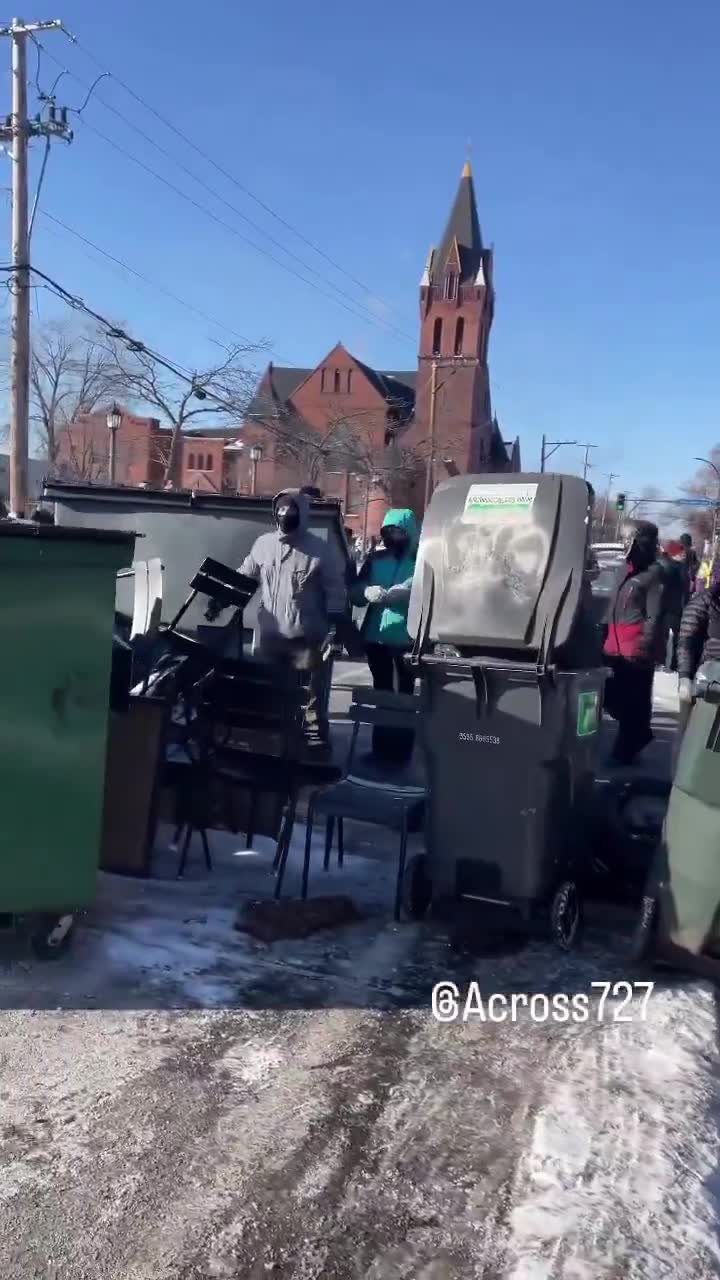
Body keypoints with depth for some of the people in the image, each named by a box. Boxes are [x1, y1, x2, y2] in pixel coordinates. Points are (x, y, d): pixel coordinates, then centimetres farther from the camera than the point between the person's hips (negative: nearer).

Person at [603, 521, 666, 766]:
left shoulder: (655, 573, -7)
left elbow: (654, 617, -13)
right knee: (610, 695, 11)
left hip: (636, 650, -8)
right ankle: (639, 732, 31)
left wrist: (643, 650, -18)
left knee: (633, 702, 2)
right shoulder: (626, 568, 17)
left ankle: (624, 751, 13)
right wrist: (608, 639, 18)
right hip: (615, 648, 8)